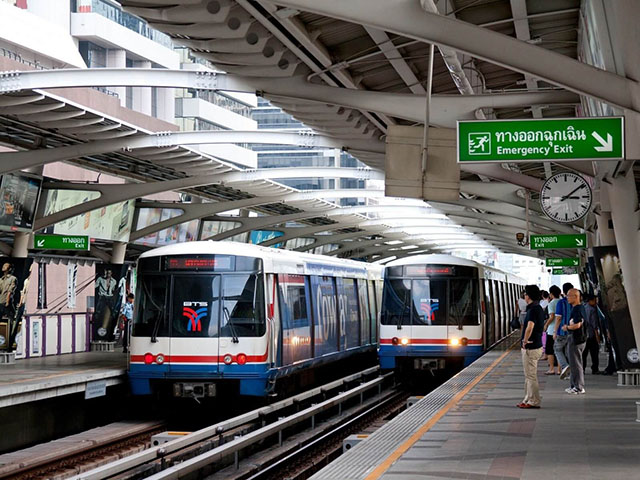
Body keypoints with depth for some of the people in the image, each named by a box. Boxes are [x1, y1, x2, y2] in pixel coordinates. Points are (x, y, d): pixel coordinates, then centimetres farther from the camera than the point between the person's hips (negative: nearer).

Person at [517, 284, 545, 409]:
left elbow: (530, 327, -33)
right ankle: (528, 400, 23)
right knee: (529, 375, 17)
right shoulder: (539, 308, 14)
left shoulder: (533, 309, -19)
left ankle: (534, 402, 0)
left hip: (530, 347, -10)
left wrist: (525, 341, -20)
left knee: (531, 375, -4)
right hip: (536, 345, 10)